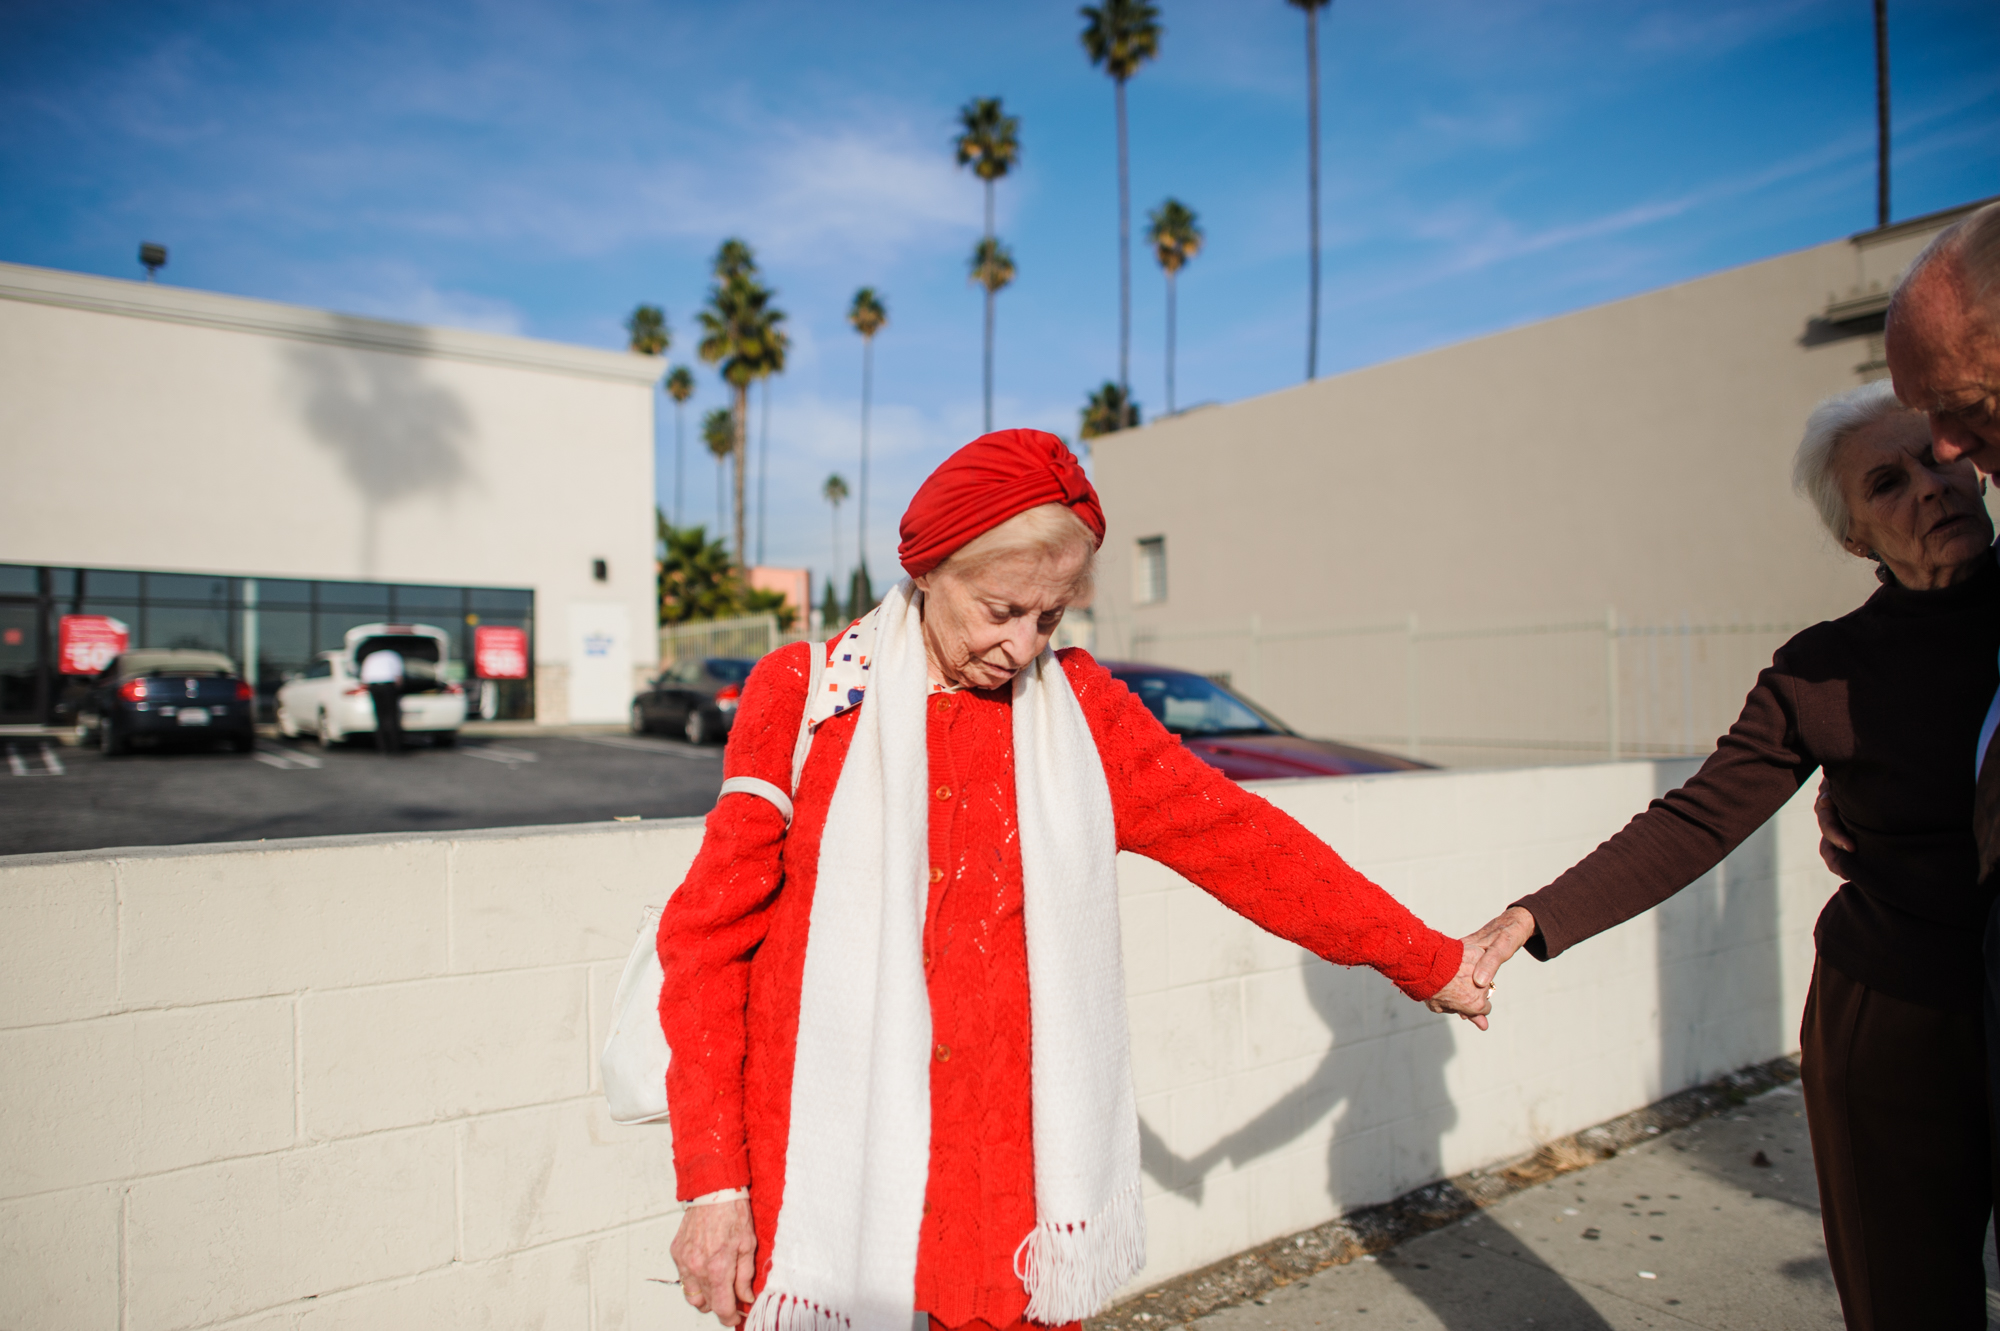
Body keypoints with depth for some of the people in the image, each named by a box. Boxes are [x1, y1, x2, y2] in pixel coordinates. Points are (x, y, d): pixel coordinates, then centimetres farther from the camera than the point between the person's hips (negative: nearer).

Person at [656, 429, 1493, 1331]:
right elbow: (709, 935, -3)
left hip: (1012, 1176, 2)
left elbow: (1244, 841, 5)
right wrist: (709, 1181, -5)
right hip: (823, 1180, -1)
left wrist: (1428, 962, 10)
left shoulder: (1078, 708, 0)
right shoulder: (800, 694, -5)